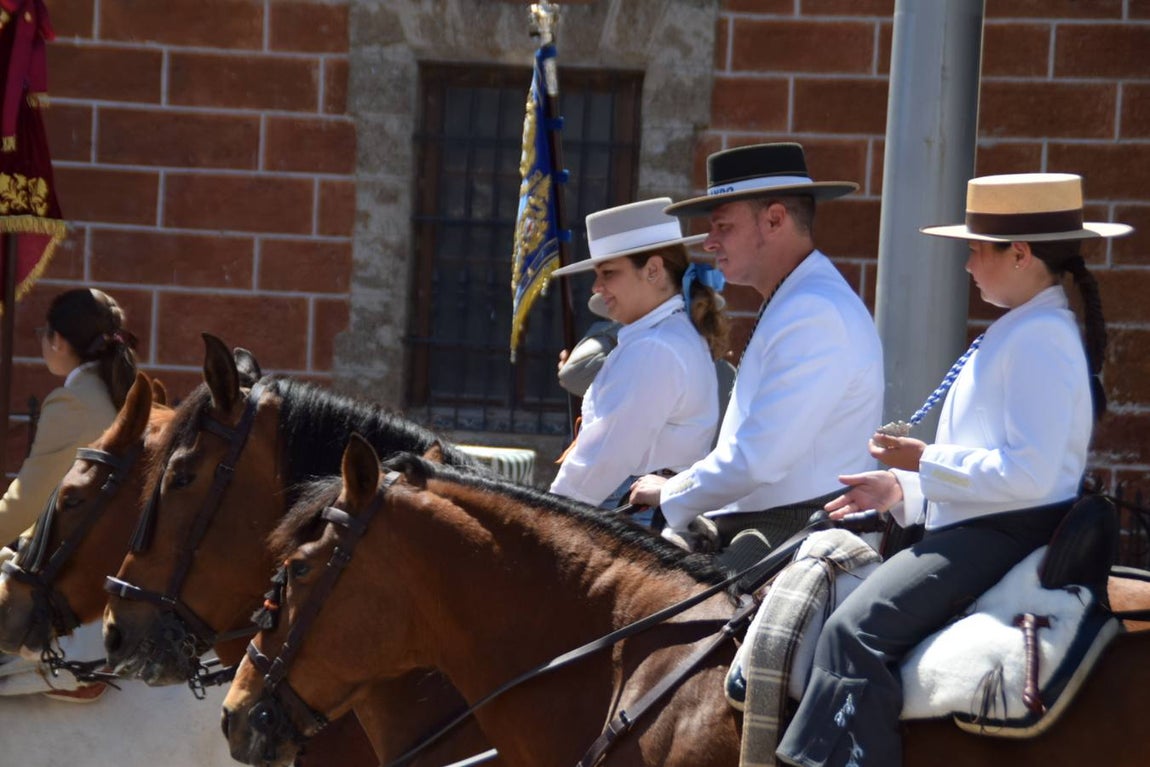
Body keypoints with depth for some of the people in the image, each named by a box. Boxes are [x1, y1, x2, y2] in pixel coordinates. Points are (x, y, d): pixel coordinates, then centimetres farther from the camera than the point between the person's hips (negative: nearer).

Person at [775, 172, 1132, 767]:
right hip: (977, 531, 12)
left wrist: (926, 462, -16)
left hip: (1008, 533, -12)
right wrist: (901, 491, 15)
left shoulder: (1039, 339, -15)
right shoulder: (1013, 333, 19)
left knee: (856, 628, -25)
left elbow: (1028, 473, -24)